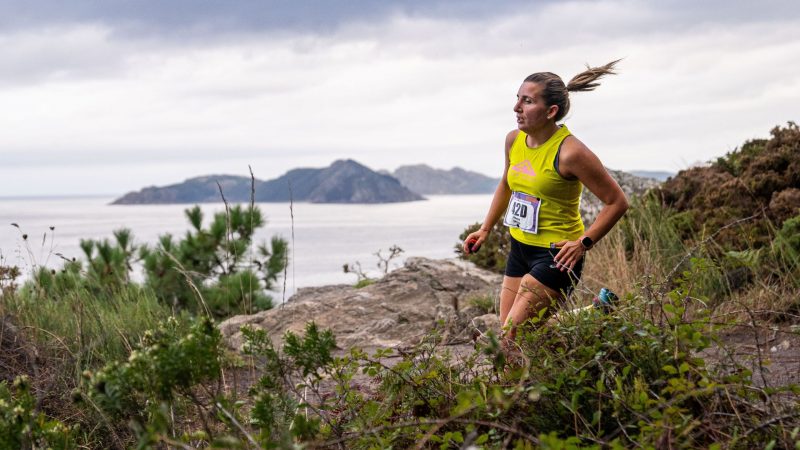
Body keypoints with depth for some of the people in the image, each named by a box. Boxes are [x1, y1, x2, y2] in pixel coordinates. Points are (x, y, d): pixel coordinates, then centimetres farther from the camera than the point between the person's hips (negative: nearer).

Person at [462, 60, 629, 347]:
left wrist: (584, 242, -20)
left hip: (557, 255, -8)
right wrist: (486, 229, 20)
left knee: (513, 339, -13)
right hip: (520, 248, 8)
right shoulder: (514, 140, 2)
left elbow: (617, 202, -14)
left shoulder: (569, 152, -20)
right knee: (506, 335, 9)